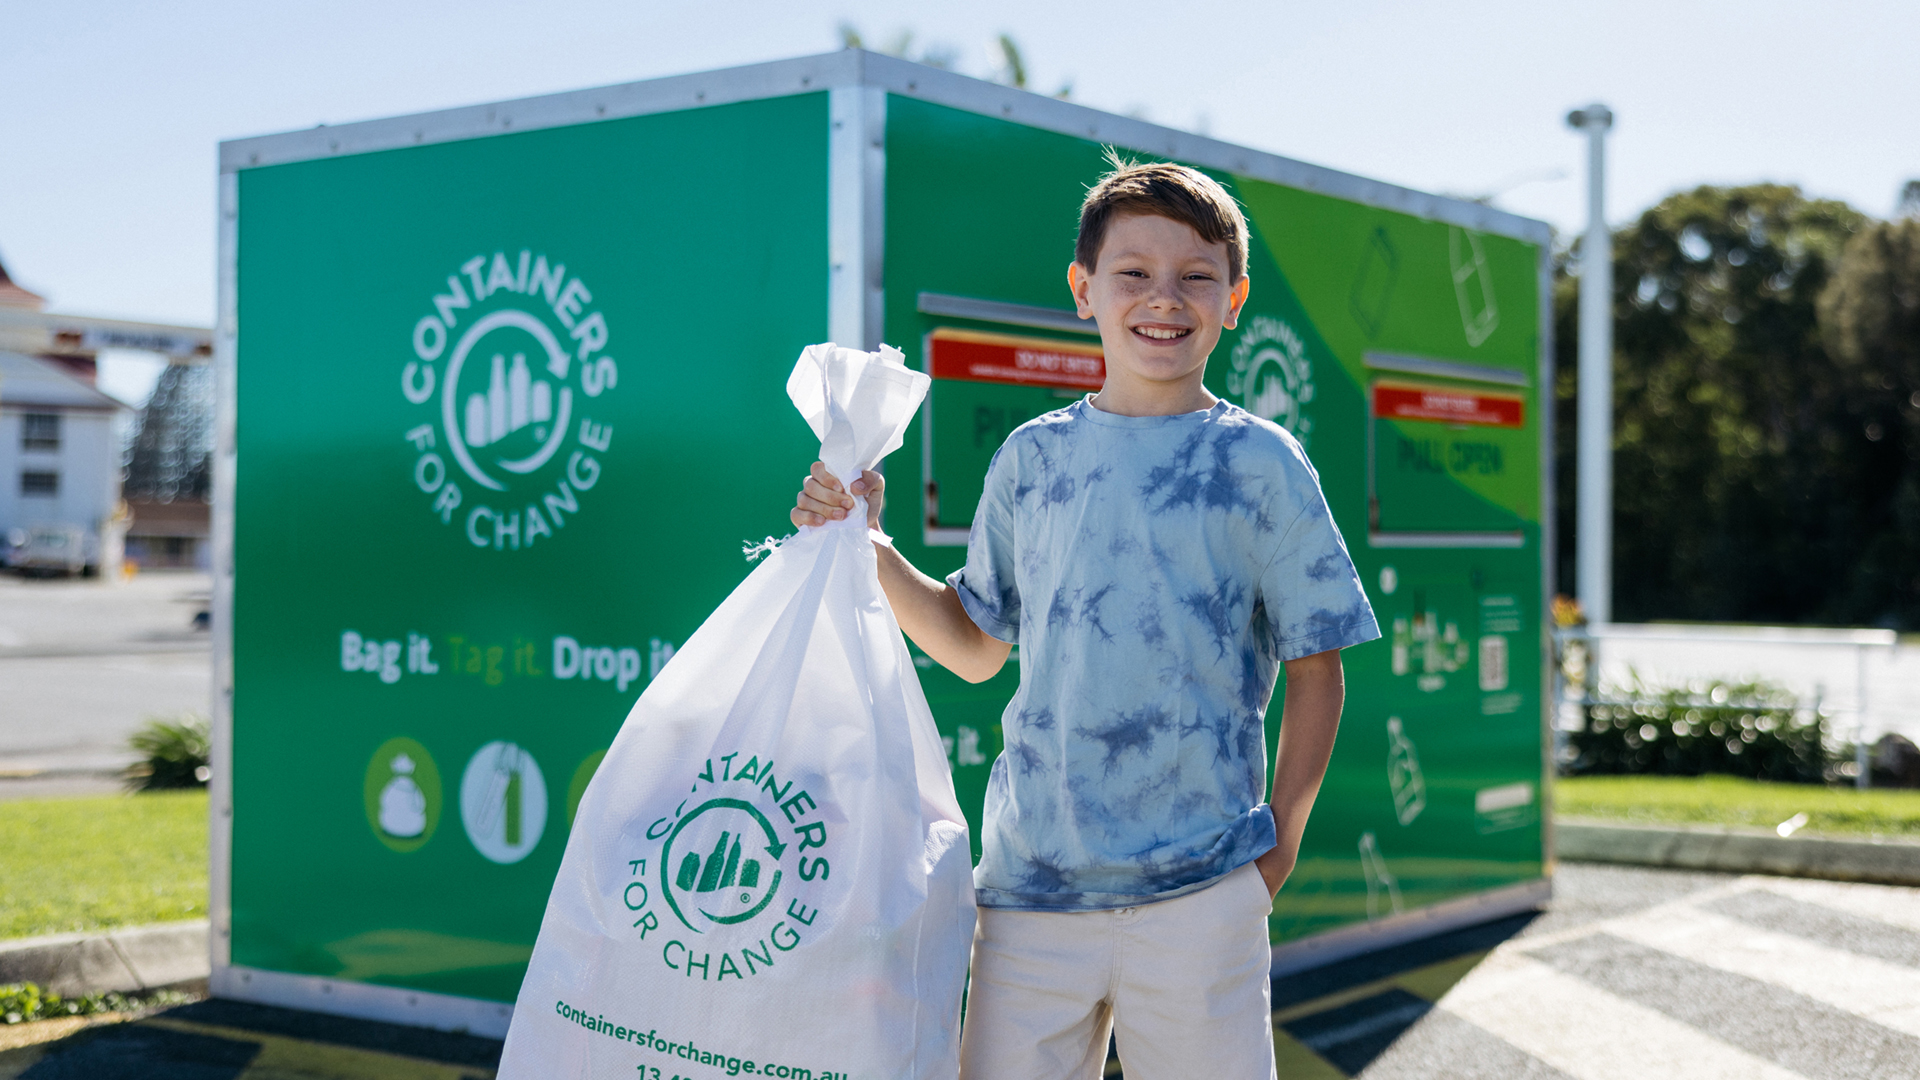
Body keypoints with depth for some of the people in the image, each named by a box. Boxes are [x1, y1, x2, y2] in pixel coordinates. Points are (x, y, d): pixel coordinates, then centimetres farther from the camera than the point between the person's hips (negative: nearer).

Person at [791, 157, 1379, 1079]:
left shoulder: (1260, 465, -1)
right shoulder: (1032, 458, 7)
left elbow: (1315, 671, 3)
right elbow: (975, 648, 15)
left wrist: (1281, 842, -2)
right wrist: (865, 545, 4)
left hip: (1200, 890, -2)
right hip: (1029, 886, 3)